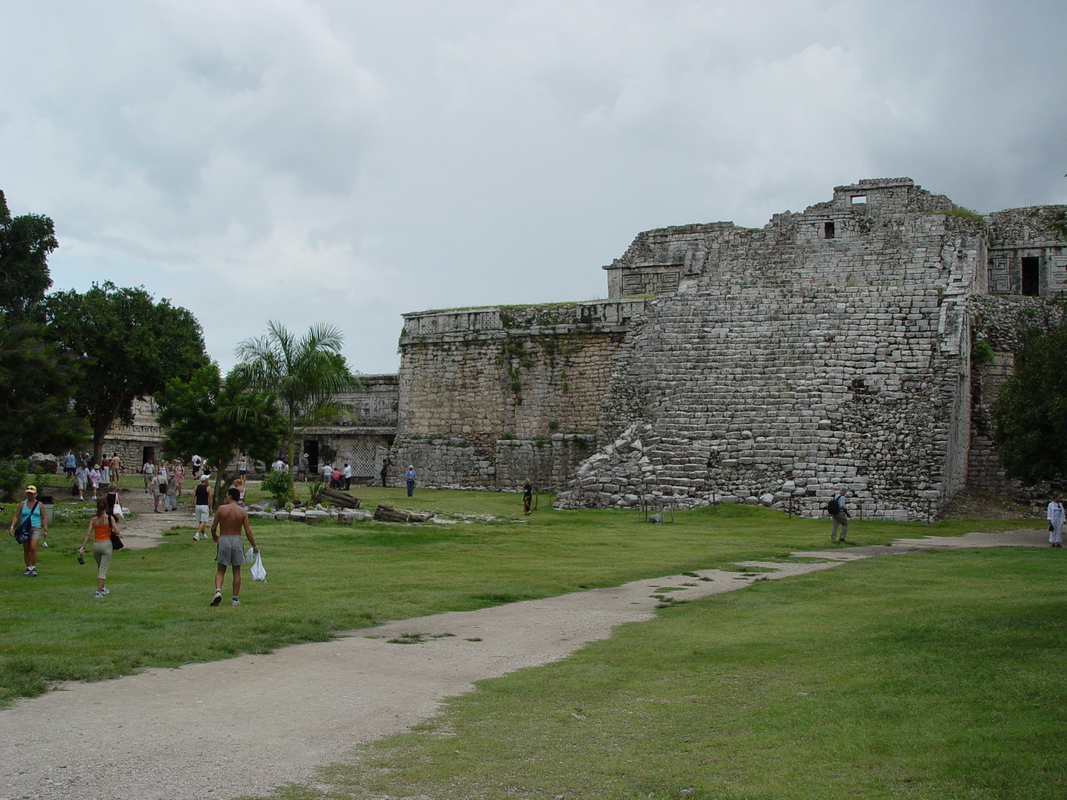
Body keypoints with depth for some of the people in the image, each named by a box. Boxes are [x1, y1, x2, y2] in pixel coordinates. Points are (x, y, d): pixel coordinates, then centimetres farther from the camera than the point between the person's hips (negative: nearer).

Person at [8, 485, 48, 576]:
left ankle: (34, 568, -11)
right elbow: (16, 516, 5)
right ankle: (28, 568, 17)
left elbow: (44, 518, 8)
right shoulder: (22, 504, 7)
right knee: (26, 550, 6)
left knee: (33, 547, -18)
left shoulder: (39, 505, 5)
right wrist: (12, 527, -7)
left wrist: (45, 529, 1)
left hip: (35, 528, -2)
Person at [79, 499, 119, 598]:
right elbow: (117, 532, -12)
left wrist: (83, 547, -5)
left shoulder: (93, 520, 2)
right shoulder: (110, 518, -6)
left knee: (99, 568, 22)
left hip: (96, 545, 4)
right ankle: (98, 591, -12)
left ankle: (102, 588, 33)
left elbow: (88, 534, -4)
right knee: (103, 568, -3)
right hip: (106, 544, -4)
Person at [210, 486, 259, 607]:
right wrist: (254, 546, 6)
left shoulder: (221, 509, -5)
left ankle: (218, 590, -14)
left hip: (223, 540, -1)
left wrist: (214, 537, 21)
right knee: (236, 571, 10)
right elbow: (248, 531, -5)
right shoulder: (243, 512, -4)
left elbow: (213, 527, -1)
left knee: (220, 570, 10)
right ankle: (235, 599, 11)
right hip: (236, 540, 1)